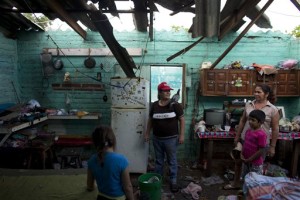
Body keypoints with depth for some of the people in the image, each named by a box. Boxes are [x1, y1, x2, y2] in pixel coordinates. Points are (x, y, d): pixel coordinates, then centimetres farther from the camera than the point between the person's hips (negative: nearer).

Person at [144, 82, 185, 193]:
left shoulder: (175, 105, -9)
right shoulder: (154, 105, 0)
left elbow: (181, 120, -5)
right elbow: (150, 120, 10)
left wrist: (181, 135, -9)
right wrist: (147, 133, 10)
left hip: (171, 138, -3)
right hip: (157, 138, 3)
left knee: (172, 161, 9)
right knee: (158, 160, 17)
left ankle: (173, 181, 24)